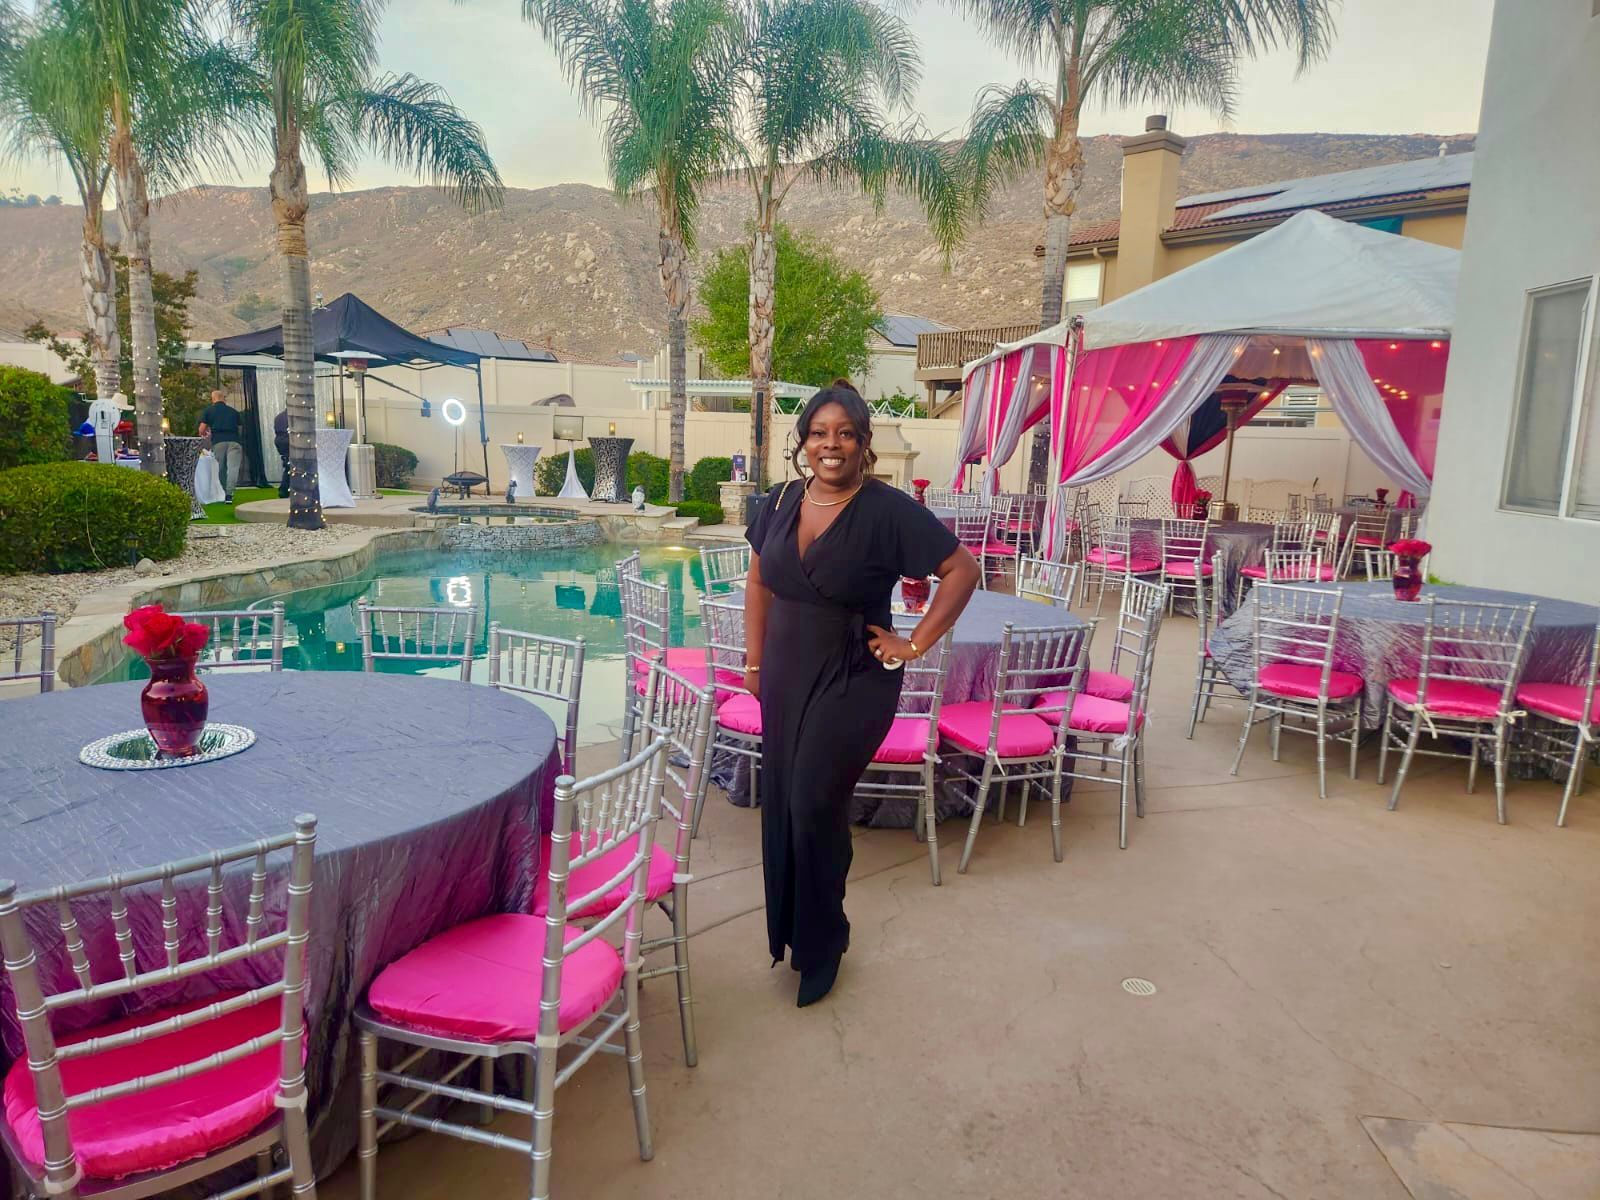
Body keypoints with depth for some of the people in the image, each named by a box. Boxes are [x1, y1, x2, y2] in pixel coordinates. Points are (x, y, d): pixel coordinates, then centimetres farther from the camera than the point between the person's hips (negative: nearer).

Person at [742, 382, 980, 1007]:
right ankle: (789, 930, 32)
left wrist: (916, 644, -11)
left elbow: (962, 570, -10)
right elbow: (759, 582, 14)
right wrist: (755, 661, 11)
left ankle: (819, 946, 18)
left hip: (854, 680, -5)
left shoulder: (888, 510, -14)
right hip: (786, 675, 6)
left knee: (814, 806, -6)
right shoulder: (780, 502, 3)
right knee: (781, 804, 11)